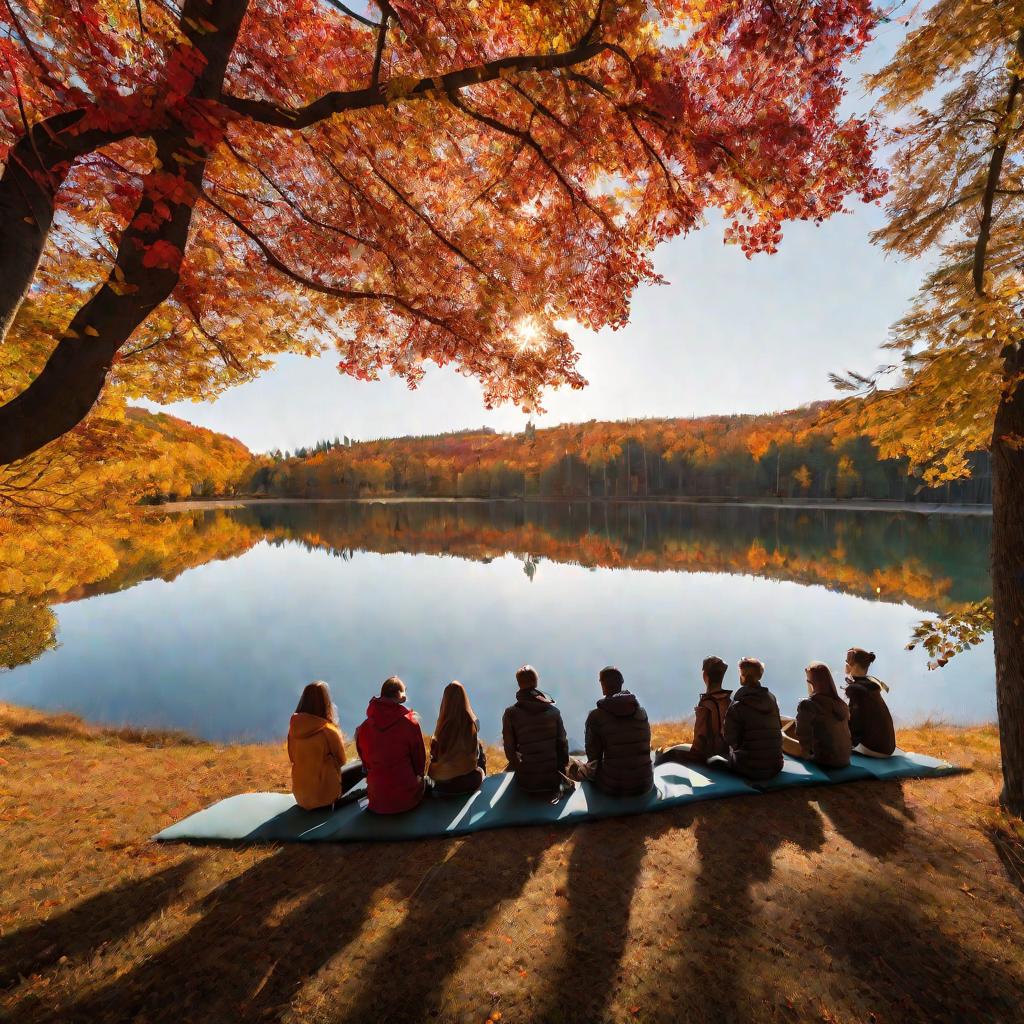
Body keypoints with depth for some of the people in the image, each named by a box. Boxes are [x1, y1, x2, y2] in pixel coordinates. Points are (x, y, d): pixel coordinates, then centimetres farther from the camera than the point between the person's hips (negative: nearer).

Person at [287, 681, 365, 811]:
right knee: (361, 766, 12)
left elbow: (293, 758, 8)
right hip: (323, 798, -6)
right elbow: (342, 761, -7)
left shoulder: (294, 727, -8)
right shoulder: (328, 731, -24)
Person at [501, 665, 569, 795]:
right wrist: (562, 771, 13)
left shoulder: (510, 713, -11)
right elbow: (562, 743, 0)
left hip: (527, 782, -1)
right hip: (553, 780, 1)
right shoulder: (553, 711, -4)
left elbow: (510, 750, -6)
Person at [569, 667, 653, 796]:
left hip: (613, 787, -3)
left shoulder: (596, 716, -13)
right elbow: (646, 748, 11)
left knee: (574, 765, 22)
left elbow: (593, 756, -5)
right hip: (645, 785, 4)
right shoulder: (642, 712, -1)